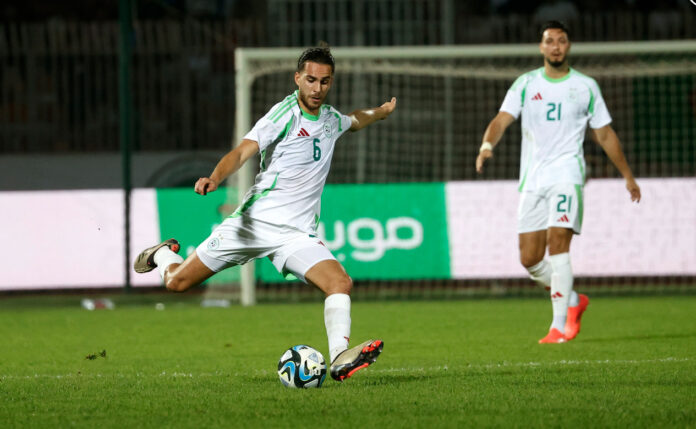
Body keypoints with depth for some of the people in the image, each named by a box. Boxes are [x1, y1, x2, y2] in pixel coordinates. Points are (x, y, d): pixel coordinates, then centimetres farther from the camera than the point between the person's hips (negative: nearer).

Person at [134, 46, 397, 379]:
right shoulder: (284, 115, -11)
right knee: (177, 282, 3)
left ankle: (340, 360, -29)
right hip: (253, 222, -4)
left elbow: (354, 121, 40)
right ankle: (162, 254, 37)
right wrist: (215, 179, -41)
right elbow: (243, 151, -25)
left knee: (340, 283, -23)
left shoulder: (330, 119, 11)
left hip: (296, 234, 4)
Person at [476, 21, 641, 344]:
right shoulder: (525, 84, 9)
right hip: (532, 180, 3)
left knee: (558, 242, -21)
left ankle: (560, 326, -20)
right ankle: (572, 301, 26)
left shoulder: (585, 87, 8)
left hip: (567, 174, -3)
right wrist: (487, 145, -26)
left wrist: (628, 176, 18)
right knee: (529, 259, 0)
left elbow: (604, 135, 16)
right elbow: (502, 120, -4)